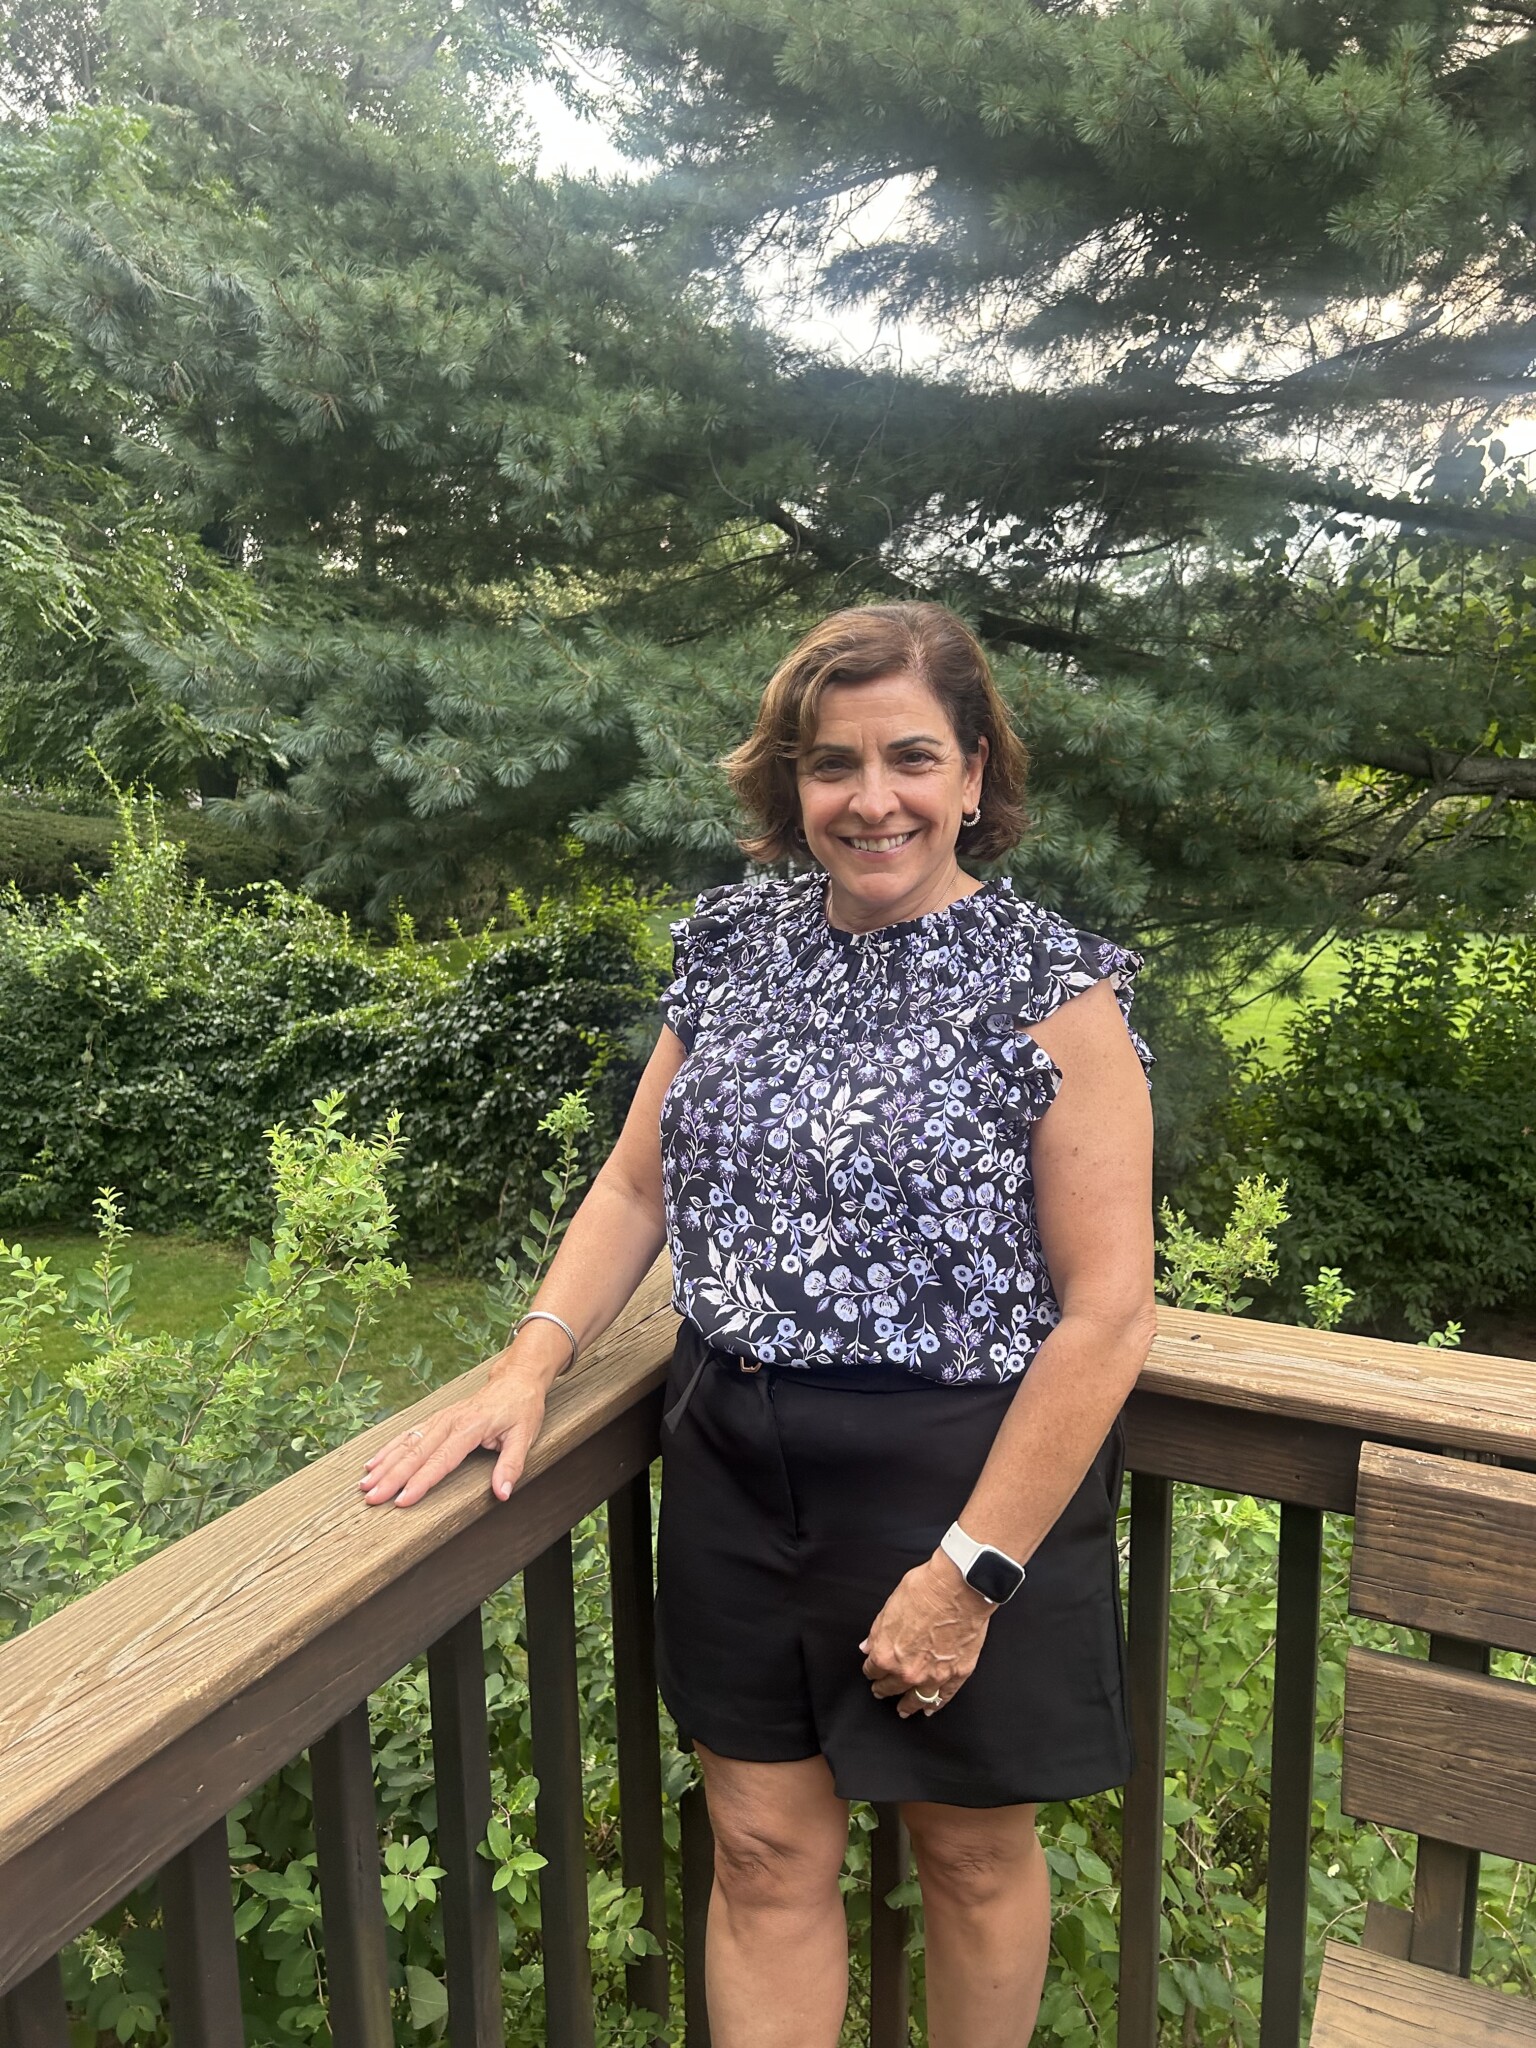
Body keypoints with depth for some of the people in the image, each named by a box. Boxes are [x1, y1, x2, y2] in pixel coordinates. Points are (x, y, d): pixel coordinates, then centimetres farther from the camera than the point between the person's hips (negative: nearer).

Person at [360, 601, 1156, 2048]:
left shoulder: (1053, 992, -13)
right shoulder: (732, 948, 2)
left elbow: (1107, 1311, -15)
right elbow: (639, 1183, 9)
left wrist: (972, 1567, -16)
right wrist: (532, 1363, -5)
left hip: (961, 1478, -3)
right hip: (736, 1466, 4)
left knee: (969, 1847, 19)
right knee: (764, 1850, 17)